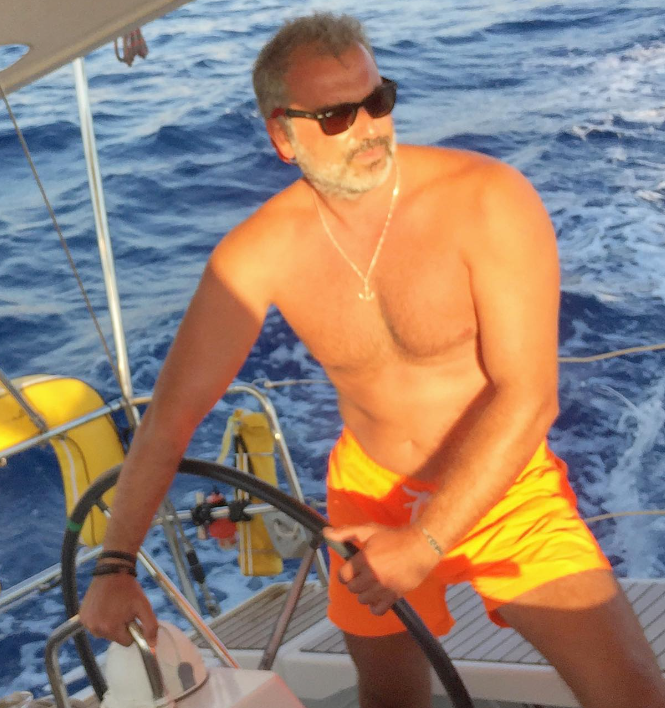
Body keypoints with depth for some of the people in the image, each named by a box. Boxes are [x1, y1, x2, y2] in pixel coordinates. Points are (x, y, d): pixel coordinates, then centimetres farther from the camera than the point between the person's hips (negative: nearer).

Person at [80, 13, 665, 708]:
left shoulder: (488, 199, -23)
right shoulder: (258, 253, -15)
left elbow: (527, 395, -24)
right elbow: (172, 414, -9)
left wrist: (425, 543, -27)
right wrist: (114, 565, -11)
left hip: (502, 489, -2)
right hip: (372, 489, 3)